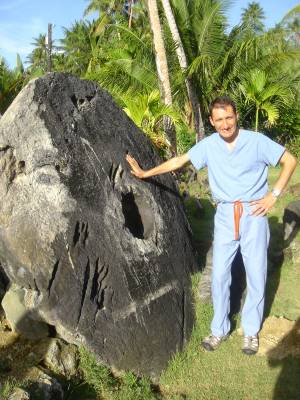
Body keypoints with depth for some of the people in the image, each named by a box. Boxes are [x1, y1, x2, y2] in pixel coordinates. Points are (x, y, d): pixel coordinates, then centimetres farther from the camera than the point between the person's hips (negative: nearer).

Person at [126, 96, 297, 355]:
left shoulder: (257, 141, -9)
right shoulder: (208, 145, -1)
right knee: (219, 274, 5)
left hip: (253, 213, -2)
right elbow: (178, 161, 7)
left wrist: (274, 195, -6)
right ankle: (220, 329, 23)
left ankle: (252, 331, 24)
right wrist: (145, 173, 7)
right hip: (225, 216, 2)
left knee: (256, 274, 4)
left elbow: (290, 161, 0)